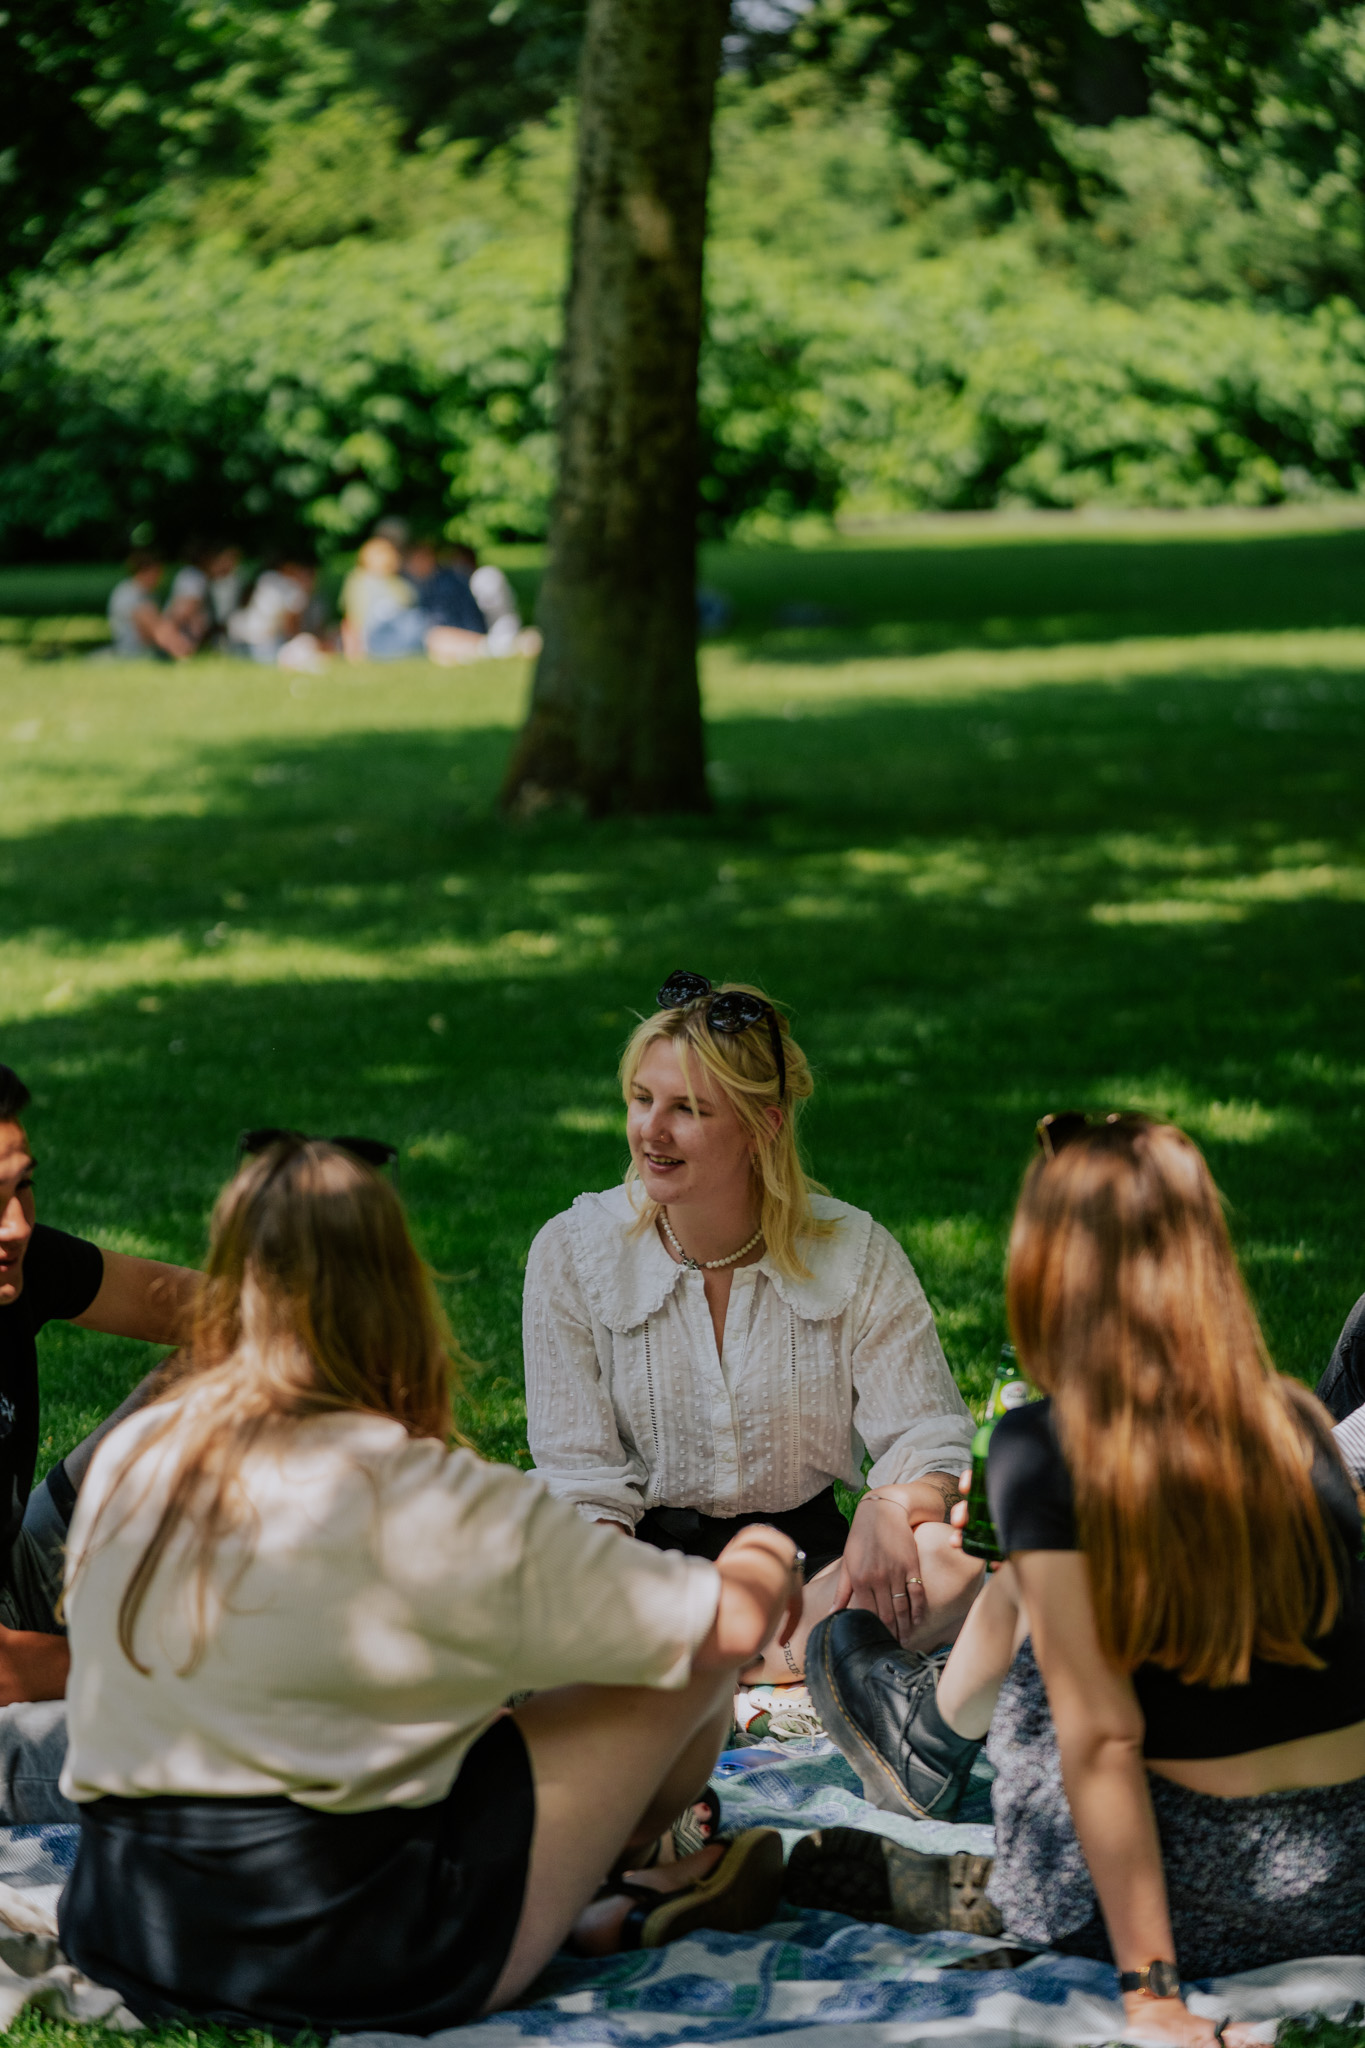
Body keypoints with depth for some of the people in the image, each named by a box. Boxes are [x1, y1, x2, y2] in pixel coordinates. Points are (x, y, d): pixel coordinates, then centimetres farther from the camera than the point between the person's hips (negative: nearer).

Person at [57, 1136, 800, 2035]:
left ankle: (588, 1903, 20)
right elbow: (727, 1623, -9)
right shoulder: (420, 1501, -17)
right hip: (343, 1969, -7)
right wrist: (765, 1562, 15)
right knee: (689, 1658, 9)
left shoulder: (123, 1463, 2)